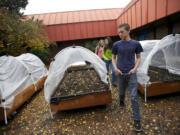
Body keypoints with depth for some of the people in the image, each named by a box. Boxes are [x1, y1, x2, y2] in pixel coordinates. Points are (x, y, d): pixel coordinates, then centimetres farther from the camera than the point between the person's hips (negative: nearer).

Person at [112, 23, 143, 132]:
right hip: (121, 73, 2)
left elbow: (138, 57, 6)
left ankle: (137, 120, 11)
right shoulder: (116, 44, -2)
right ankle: (122, 102, 52)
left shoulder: (136, 44, -3)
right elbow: (113, 57, 8)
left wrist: (135, 68, -9)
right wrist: (116, 68, -7)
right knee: (121, 93, 18)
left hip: (131, 74, -1)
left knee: (134, 97, -2)